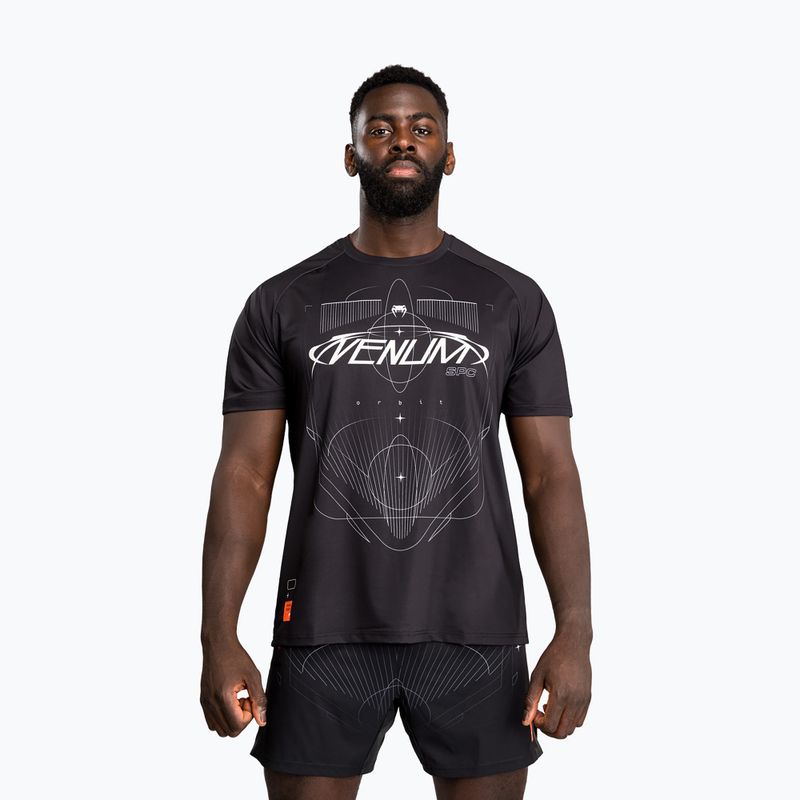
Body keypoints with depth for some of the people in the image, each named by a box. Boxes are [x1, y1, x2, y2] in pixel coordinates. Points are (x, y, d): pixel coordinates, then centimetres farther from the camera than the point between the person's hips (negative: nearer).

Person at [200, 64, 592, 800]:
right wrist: (218, 636, -8)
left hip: (473, 631, 0)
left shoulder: (512, 300, 4)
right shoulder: (283, 304, 4)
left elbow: (551, 472, 1)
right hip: (324, 632, 0)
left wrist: (574, 632, -8)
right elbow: (245, 473, 1)